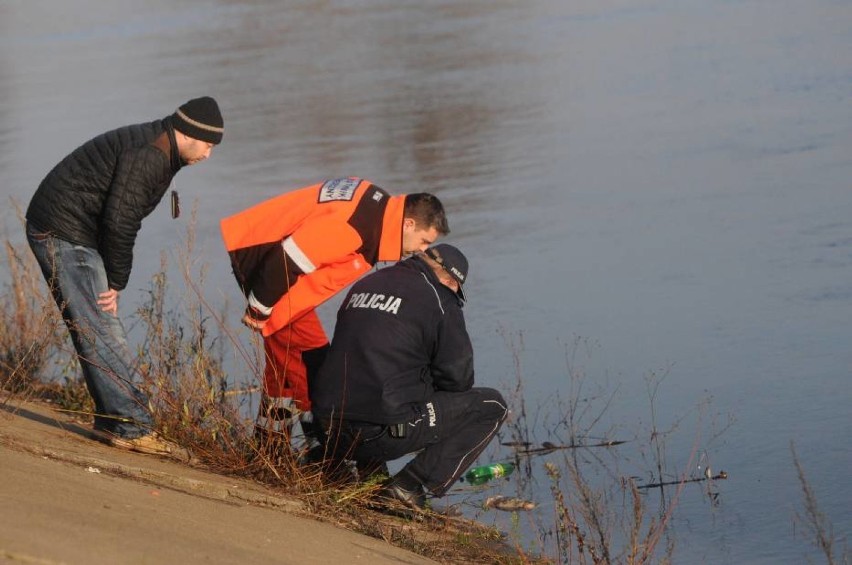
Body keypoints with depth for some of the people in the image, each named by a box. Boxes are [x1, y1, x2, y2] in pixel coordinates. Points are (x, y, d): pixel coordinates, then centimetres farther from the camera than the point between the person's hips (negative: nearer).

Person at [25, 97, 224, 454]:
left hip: (71, 235, 11)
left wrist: (114, 281, 7)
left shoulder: (161, 152, 14)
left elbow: (121, 219, 16)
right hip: (64, 234, -11)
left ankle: (113, 422, 15)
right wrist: (116, 282, -12)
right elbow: (120, 220, -23)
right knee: (102, 333, -10)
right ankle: (132, 427, -10)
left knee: (98, 332, 11)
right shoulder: (149, 154, -19)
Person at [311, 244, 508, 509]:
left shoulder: (364, 286, 18)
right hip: (384, 433, -8)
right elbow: (458, 376, -1)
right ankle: (408, 487, -2)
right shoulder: (438, 300, -3)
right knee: (491, 407, 7)